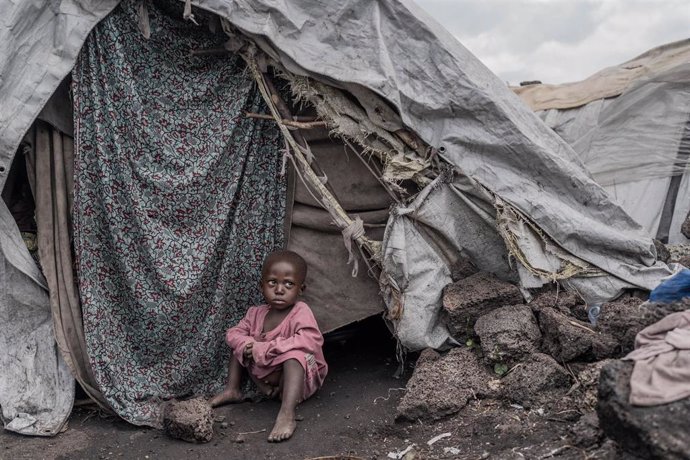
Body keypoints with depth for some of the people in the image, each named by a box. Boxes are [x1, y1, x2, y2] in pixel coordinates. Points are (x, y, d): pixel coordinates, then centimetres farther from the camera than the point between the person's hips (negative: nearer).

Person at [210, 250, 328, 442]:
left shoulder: (301, 313, -21)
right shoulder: (257, 313, -1)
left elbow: (308, 340, -39)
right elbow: (234, 333, 4)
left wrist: (263, 349, -37)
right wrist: (246, 344, -23)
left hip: (300, 376, -6)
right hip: (265, 376, 7)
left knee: (293, 355, -37)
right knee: (240, 346, 6)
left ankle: (286, 415, -49)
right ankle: (232, 390, 11)